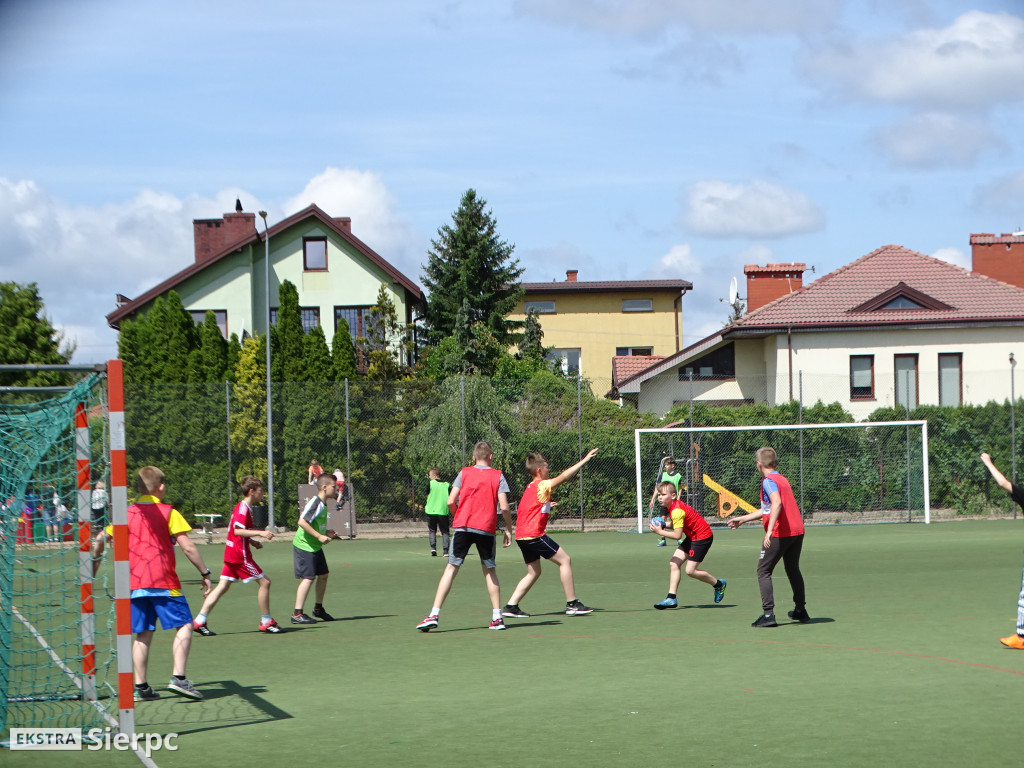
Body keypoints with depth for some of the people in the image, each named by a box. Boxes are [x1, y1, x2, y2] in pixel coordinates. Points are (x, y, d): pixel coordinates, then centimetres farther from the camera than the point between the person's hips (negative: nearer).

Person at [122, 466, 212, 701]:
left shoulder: (126, 514, 10)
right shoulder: (168, 512, 0)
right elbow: (188, 547, -5)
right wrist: (205, 573, 3)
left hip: (133, 584, 4)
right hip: (163, 583, -4)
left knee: (143, 634, 10)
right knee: (184, 625, 2)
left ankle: (140, 686, 5)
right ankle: (178, 678, -13)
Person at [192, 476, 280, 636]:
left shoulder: (241, 507, 16)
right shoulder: (243, 508, -14)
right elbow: (237, 530, -24)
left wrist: (251, 541, 16)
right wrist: (260, 533, -28)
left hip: (232, 554, 10)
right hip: (240, 555, -10)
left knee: (223, 587, 8)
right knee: (264, 582, -3)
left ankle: (199, 621, 4)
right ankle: (266, 622, 3)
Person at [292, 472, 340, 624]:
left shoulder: (323, 504, 11)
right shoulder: (315, 503, -19)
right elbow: (302, 522, -28)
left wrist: (327, 533, 9)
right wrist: (319, 536, -26)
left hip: (315, 547, 10)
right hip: (304, 546, -10)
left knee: (323, 575, 14)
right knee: (308, 578, -12)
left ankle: (318, 608, 29)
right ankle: (297, 614, -8)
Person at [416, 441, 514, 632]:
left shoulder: (464, 473, 5)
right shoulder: (498, 476, 4)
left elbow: (450, 502, -1)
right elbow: (504, 507, -5)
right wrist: (509, 529, 7)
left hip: (463, 525, 0)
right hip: (487, 529, 0)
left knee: (451, 568, 1)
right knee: (490, 570, 14)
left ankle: (434, 615, -7)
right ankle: (497, 617, 9)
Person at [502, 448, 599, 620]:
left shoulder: (530, 487, 18)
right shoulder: (542, 485, -9)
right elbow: (564, 476, -19)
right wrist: (585, 460, -17)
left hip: (522, 535, 9)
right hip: (534, 534, -9)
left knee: (534, 572, 15)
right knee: (564, 560, -2)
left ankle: (511, 606, 8)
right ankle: (572, 604, -2)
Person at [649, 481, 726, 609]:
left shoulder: (677, 511, -26)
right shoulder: (671, 507, 4)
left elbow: (678, 535, -26)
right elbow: (674, 524, 10)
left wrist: (660, 531, -20)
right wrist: (664, 525, -9)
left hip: (702, 537, -10)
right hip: (692, 537, 10)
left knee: (690, 570, -10)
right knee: (674, 564, 1)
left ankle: (718, 584, 12)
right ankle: (671, 598, 2)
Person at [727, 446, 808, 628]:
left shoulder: (768, 481, -9)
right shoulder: (782, 479, 19)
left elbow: (777, 503, -28)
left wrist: (770, 531, -33)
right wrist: (743, 519, 35)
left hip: (779, 533, -8)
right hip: (797, 530, 8)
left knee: (763, 571, 0)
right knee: (793, 570, 22)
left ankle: (768, 614, -9)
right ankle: (800, 611, 30)